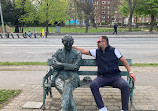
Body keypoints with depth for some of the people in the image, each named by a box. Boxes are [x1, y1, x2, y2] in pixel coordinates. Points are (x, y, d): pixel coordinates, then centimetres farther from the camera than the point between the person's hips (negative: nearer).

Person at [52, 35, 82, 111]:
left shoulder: (77, 53, 12)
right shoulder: (58, 53, 15)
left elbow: (76, 67, 0)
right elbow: (55, 66, 1)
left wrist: (62, 65, -5)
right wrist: (69, 65, -5)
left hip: (72, 76, -1)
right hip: (60, 76, 1)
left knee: (68, 87, -37)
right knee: (66, 90, -33)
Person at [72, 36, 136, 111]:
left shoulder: (114, 50, 9)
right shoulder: (96, 51, 16)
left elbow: (123, 61, 10)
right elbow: (84, 51, 19)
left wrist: (130, 72, 2)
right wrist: (73, 47, 16)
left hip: (115, 76, -1)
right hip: (102, 77, 1)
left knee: (125, 86, -29)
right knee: (93, 85, -29)